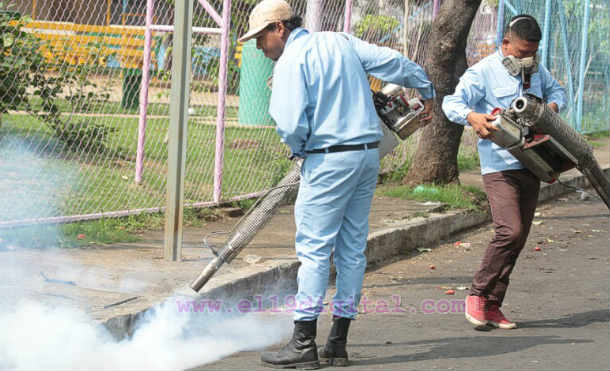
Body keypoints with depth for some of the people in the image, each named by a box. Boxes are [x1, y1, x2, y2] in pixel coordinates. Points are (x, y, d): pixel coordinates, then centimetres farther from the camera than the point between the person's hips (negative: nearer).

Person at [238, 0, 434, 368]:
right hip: (369, 155, 8)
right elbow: (395, 62, 16)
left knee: (314, 249, -4)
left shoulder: (291, 62, -9)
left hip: (329, 160, -8)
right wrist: (427, 92, 33)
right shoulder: (341, 42, 12)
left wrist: (299, 148, 5)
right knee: (353, 248, 9)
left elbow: (291, 125, -17)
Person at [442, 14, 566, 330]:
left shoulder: (537, 70, 14)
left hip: (530, 166, 7)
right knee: (510, 230, -20)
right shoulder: (483, 72, -7)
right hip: (499, 166, -7)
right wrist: (472, 116, -37)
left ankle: (492, 306, 12)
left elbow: (556, 90, 31)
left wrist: (553, 106, 6)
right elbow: (452, 103, -15)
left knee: (518, 238, 6)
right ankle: (478, 294, -5)